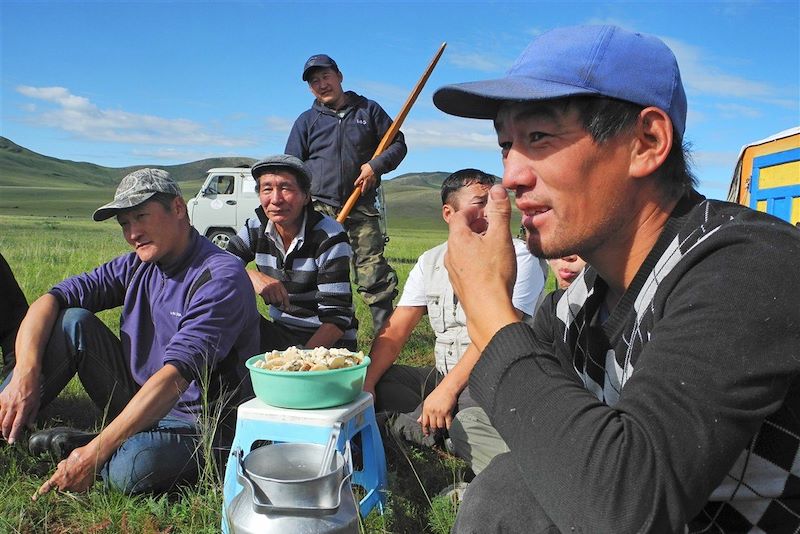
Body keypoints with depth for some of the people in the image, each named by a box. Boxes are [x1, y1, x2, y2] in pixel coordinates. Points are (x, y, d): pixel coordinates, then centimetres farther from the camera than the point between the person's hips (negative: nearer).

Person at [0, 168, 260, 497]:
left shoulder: (221, 277, -21)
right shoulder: (137, 267, 3)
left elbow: (176, 375, -30)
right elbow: (51, 300, -2)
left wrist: (94, 452, -31)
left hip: (193, 423, -6)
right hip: (138, 404, 7)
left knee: (132, 467, -38)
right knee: (73, 320, -6)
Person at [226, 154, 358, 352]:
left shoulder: (329, 237, -17)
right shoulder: (255, 228, -2)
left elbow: (336, 317, -20)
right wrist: (251, 275, -29)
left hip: (330, 342, -4)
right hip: (280, 333, 5)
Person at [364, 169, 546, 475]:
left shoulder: (518, 256, -5)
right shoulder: (431, 262, 11)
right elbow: (395, 332, 6)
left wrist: (447, 390, -23)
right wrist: (365, 384, -9)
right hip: (443, 376, 7)